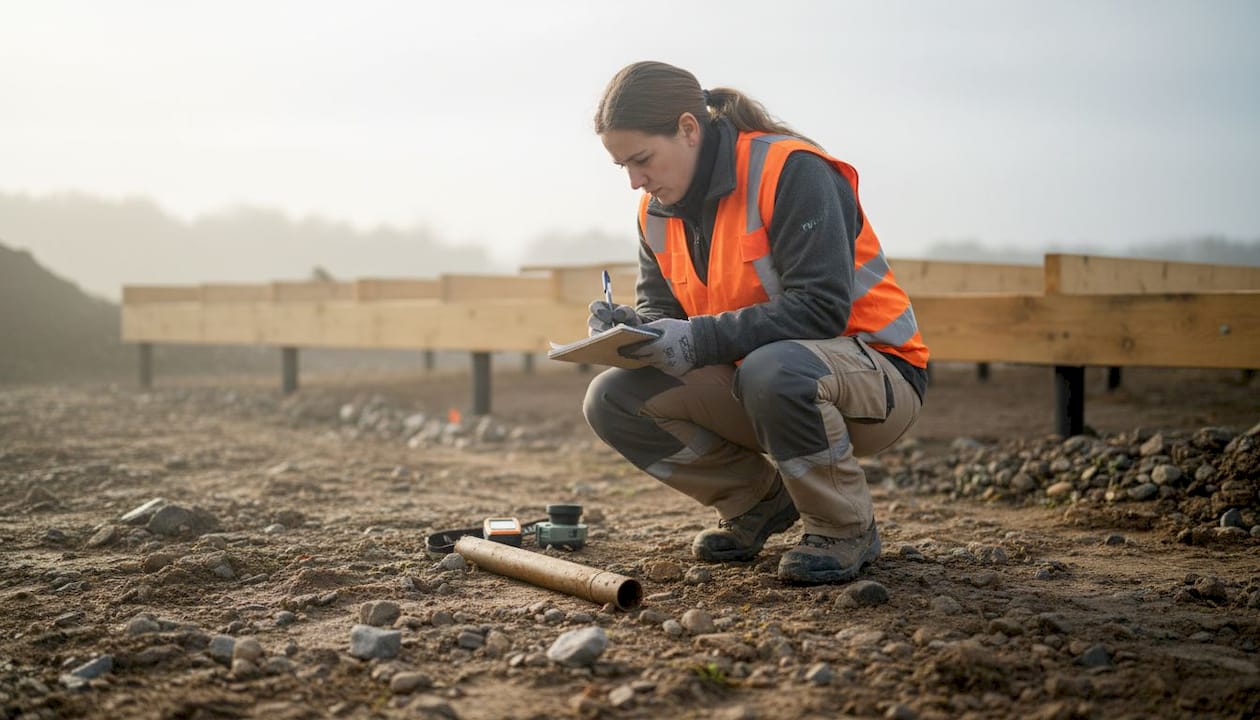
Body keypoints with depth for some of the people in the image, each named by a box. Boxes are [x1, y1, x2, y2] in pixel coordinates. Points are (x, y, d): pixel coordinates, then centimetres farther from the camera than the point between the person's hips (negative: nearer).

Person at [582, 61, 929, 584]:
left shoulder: (790, 170, -20)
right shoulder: (657, 211, 4)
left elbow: (822, 307, -27)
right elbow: (658, 309, 8)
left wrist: (697, 339, -33)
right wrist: (630, 328, -18)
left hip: (876, 375, -7)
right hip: (748, 377, 7)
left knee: (772, 369, -41)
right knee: (611, 400, -11)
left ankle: (845, 528, -13)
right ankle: (759, 501, 8)